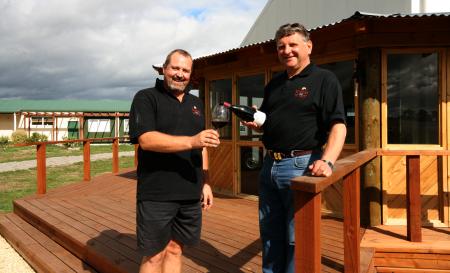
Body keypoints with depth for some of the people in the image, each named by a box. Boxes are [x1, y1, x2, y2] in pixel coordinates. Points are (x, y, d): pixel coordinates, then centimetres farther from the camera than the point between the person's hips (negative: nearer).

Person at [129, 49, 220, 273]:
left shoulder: (195, 103, 15)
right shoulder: (146, 98, -4)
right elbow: (146, 140, -19)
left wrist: (205, 182, 14)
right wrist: (192, 141, -27)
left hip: (190, 194, 6)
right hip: (157, 194, -5)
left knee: (175, 249, 15)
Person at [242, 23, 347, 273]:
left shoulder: (324, 80, -4)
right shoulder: (273, 84, 16)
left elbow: (338, 126, -13)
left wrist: (327, 161, -29)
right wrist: (254, 122, 2)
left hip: (301, 165, -6)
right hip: (269, 165, 7)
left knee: (298, 238, 3)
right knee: (270, 235, 16)